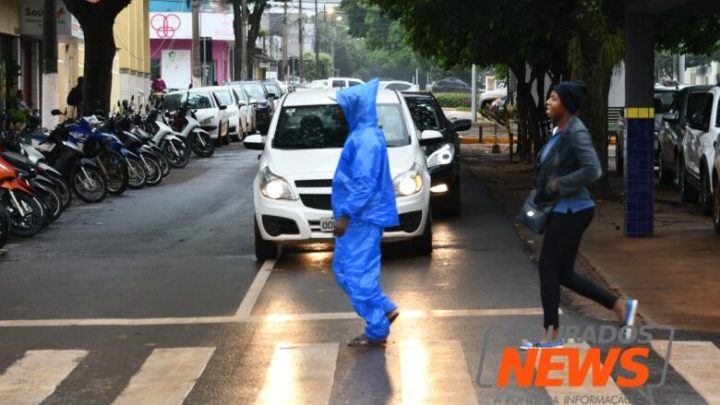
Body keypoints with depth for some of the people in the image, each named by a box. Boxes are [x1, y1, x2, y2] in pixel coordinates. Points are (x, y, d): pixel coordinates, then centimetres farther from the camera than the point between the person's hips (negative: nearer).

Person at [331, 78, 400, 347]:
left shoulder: (365, 139, -19)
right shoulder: (362, 134, 13)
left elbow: (364, 183, -24)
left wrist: (345, 215, -24)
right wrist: (346, 213, 24)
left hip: (362, 217, -10)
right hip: (358, 216, 10)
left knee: (359, 272, -4)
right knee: (345, 269, 15)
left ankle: (377, 331, 3)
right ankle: (385, 310, 18)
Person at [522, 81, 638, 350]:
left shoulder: (576, 132, -17)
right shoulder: (560, 131, 11)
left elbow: (592, 170, -26)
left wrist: (559, 185, -20)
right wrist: (542, 191, 10)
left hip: (571, 211, -10)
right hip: (562, 209, 10)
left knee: (548, 268, -3)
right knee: (563, 273, 12)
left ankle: (552, 336, 5)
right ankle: (621, 306, 19)